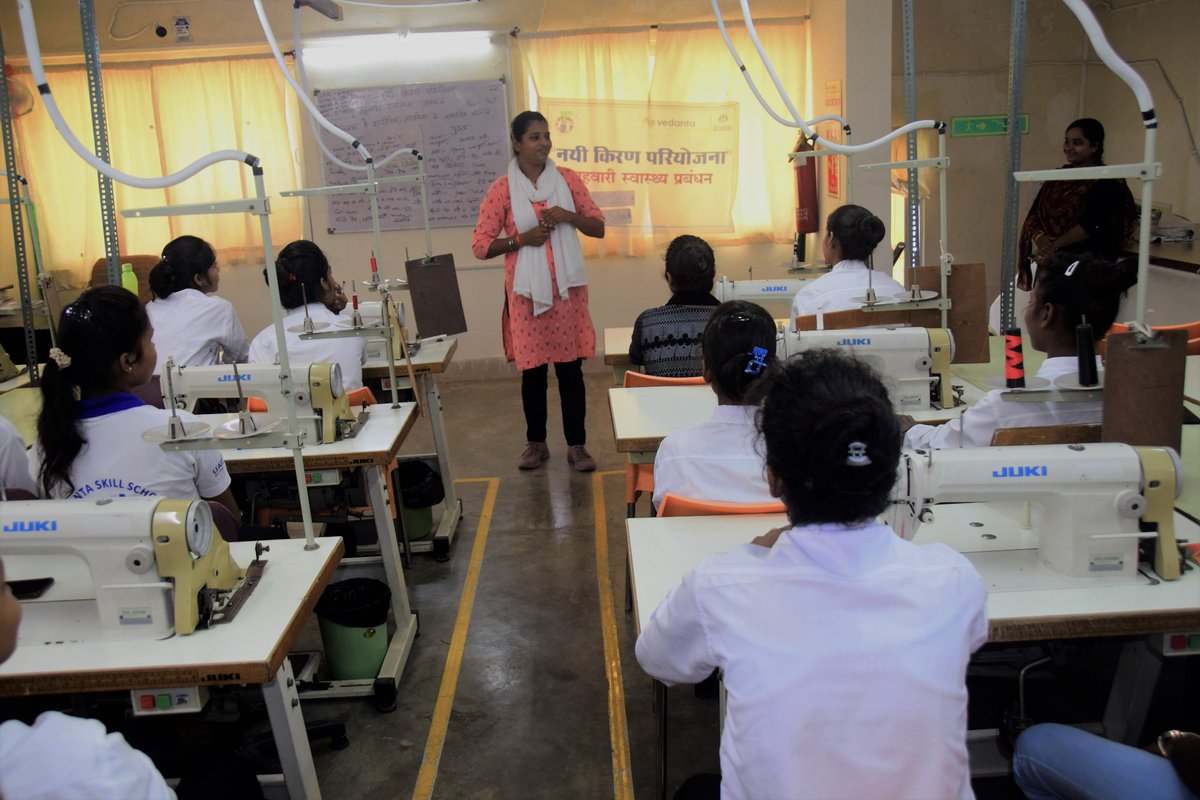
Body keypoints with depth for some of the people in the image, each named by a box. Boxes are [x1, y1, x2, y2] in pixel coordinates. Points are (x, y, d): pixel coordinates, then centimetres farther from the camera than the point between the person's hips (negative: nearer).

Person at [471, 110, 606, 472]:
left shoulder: (567, 179, 5)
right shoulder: (502, 189, -2)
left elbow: (598, 227, 9)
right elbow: (480, 244, -2)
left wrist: (569, 216, -10)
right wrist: (520, 239, -15)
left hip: (567, 288, 1)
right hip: (526, 291, -1)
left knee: (571, 367, 3)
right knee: (532, 369, 7)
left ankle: (577, 445, 13)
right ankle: (536, 443, 22)